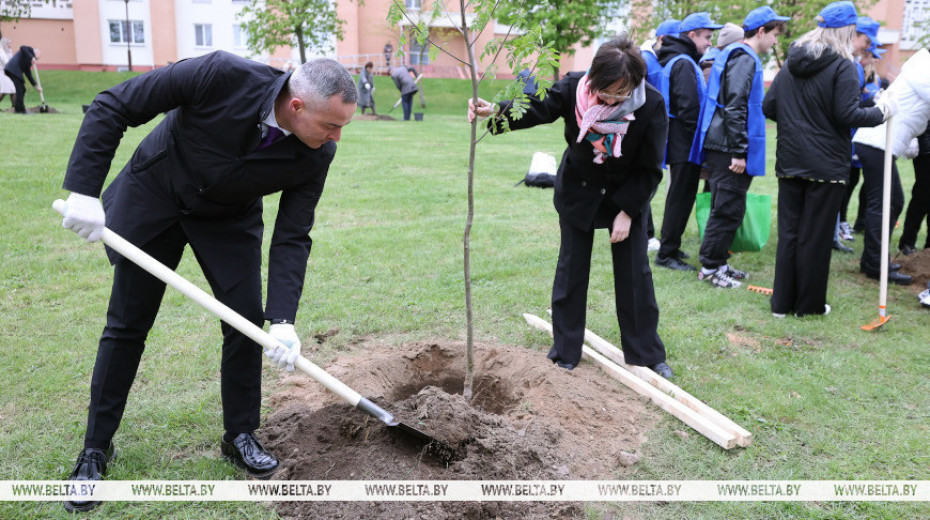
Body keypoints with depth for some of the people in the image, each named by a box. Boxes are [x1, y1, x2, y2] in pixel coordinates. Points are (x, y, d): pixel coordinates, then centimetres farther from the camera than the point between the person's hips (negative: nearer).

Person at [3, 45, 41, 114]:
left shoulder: (29, 60, 30)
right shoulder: (30, 50, 9)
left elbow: (28, 74, 26)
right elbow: (22, 47, -15)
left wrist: (36, 85, 21)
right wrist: (31, 57, -19)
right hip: (14, 69, -9)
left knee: (22, 90, 11)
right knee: (20, 89, -9)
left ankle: (18, 109, 12)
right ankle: (20, 110, -9)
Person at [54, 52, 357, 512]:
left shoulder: (316, 155, -24)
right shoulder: (222, 76, -35)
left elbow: (292, 237, -17)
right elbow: (112, 108, -26)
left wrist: (282, 320, -27)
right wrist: (83, 191, -31)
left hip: (229, 217, 3)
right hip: (154, 195, -2)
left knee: (247, 322, -4)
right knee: (127, 325, 4)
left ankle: (240, 436, 18)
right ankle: (96, 449, 20)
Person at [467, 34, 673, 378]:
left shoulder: (651, 105, -22)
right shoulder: (575, 88, -21)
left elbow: (650, 169, -14)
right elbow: (537, 108, -17)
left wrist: (627, 211, -16)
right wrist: (496, 111, -36)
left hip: (628, 195, -1)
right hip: (578, 192, 1)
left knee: (635, 275, 3)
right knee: (571, 270, 5)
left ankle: (646, 355, 20)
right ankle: (565, 353, 19)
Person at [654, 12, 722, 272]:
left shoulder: (679, 61, 18)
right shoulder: (684, 64, -15)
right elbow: (689, 107, -22)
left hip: (678, 143, 10)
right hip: (685, 144, -10)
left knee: (679, 196, 17)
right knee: (680, 197, -4)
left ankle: (670, 247, 27)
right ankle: (667, 253, 2)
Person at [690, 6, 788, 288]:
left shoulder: (730, 55, 19)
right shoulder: (745, 59, -13)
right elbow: (734, 108, -21)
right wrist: (739, 151, -21)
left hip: (720, 146, 10)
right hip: (729, 148, -10)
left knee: (726, 207, 15)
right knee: (728, 209, -4)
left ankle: (716, 263, 22)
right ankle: (710, 267, 3)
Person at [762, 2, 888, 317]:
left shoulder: (790, 64, 8)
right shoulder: (842, 66, -10)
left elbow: (768, 107, 7)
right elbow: (847, 114, -16)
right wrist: (880, 114, 0)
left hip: (790, 161, 5)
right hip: (826, 164, -5)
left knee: (788, 232, 10)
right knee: (816, 236, 4)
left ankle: (782, 302, 15)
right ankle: (809, 305, 14)